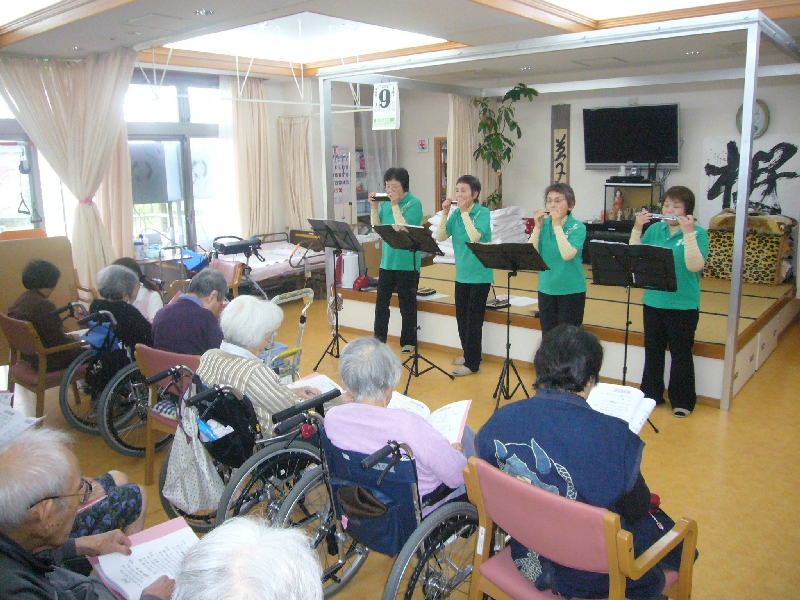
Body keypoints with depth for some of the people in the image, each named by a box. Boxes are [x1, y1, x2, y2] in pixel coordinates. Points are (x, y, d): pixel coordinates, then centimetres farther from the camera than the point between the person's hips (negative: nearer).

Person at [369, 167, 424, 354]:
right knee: (381, 301, 11)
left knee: (407, 304, 6)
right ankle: (379, 338, 24)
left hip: (407, 263, -5)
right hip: (387, 260, 5)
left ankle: (408, 341, 19)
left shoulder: (414, 203, -10)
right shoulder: (385, 202, 6)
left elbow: (405, 228, -20)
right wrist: (374, 207, -4)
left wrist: (395, 205, -18)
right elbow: (376, 227, 7)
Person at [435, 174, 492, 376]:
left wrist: (464, 211, -20)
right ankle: (468, 354, 31)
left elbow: (474, 236, -25)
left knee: (473, 319, -1)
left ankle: (472, 364, 8)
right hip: (462, 274, 6)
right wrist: (445, 213, -9)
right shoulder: (456, 214, 5)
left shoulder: (483, 212, -11)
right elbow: (441, 237, -2)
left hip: (480, 275, -6)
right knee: (461, 318, 13)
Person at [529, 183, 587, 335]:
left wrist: (557, 225, -22)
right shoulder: (543, 224, 3)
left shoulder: (577, 227, -9)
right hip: (546, 289, 4)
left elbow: (568, 254, -25)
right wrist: (537, 227, -13)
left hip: (571, 290, -4)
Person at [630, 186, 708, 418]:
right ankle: (651, 394, 32)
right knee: (653, 350, 16)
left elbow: (695, 266, -21)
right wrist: (637, 229, -11)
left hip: (684, 305, -4)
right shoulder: (654, 229, 3)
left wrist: (688, 233, -25)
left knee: (681, 354, 7)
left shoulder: (698, 233, -7)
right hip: (653, 301, 4)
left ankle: (682, 401, 22)